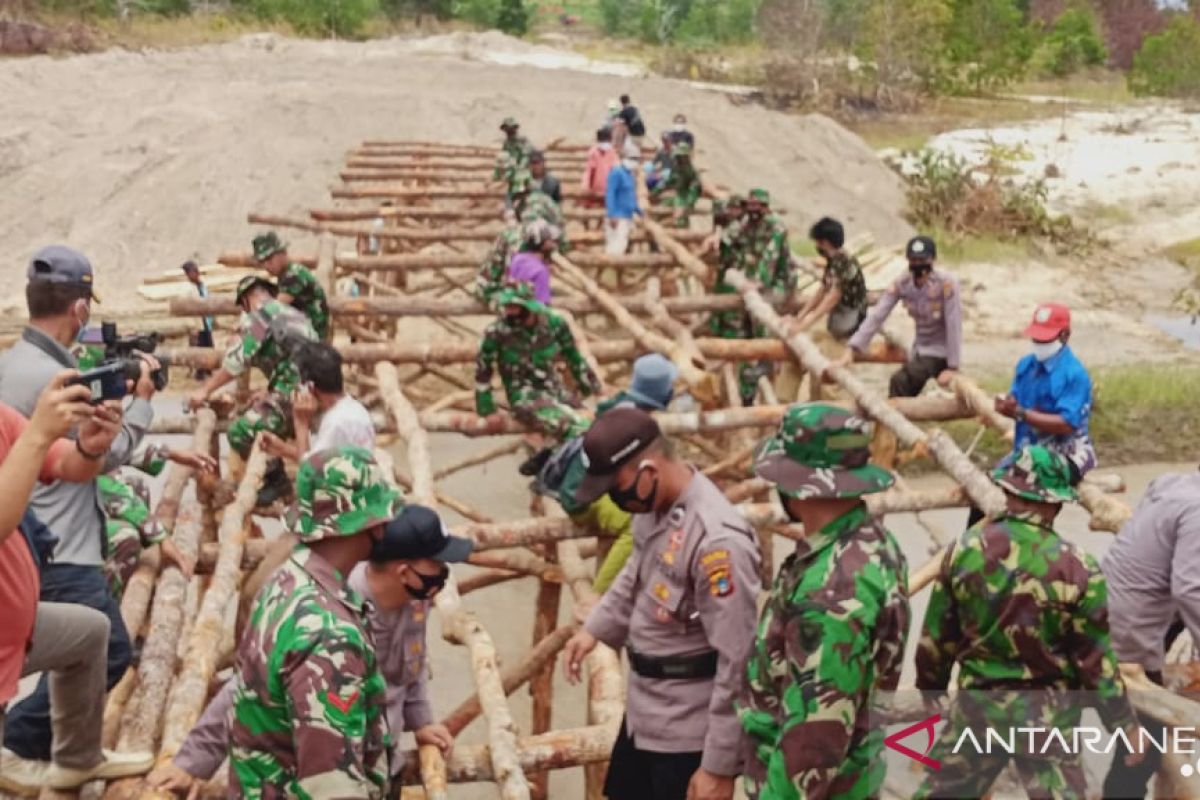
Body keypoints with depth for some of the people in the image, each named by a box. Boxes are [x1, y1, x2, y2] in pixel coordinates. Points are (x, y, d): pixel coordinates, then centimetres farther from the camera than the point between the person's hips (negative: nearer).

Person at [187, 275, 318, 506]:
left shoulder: (259, 316, -1)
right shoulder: (294, 314, 24)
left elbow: (238, 359, -10)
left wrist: (205, 390, -4)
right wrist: (268, 393, 37)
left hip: (295, 394, -9)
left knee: (241, 432, -5)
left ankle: (275, 478, 4)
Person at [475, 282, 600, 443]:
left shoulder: (554, 324, -2)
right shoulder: (496, 332, -11)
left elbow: (574, 358, 12)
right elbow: (483, 370, 1)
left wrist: (592, 388, 19)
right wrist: (486, 409, 5)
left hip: (555, 391, 10)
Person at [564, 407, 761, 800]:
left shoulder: (717, 541, -31)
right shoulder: (653, 505, -3)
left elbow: (738, 663, -26)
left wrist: (720, 764, -20)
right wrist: (596, 628, 10)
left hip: (689, 732, -9)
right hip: (644, 710, 9)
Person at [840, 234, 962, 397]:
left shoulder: (946, 284, -23)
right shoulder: (901, 285, -9)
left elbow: (954, 325, -24)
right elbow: (876, 316, -15)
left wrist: (953, 367, -25)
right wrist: (852, 349, -25)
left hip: (940, 351, -6)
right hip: (920, 349, 6)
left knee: (900, 382, -24)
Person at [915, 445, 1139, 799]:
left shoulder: (964, 549, -7)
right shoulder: (1077, 568, -14)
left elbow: (936, 637, 1)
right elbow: (1095, 658, -8)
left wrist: (929, 689, 17)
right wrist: (1124, 722, 5)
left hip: (977, 701, 2)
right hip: (1047, 712, -2)